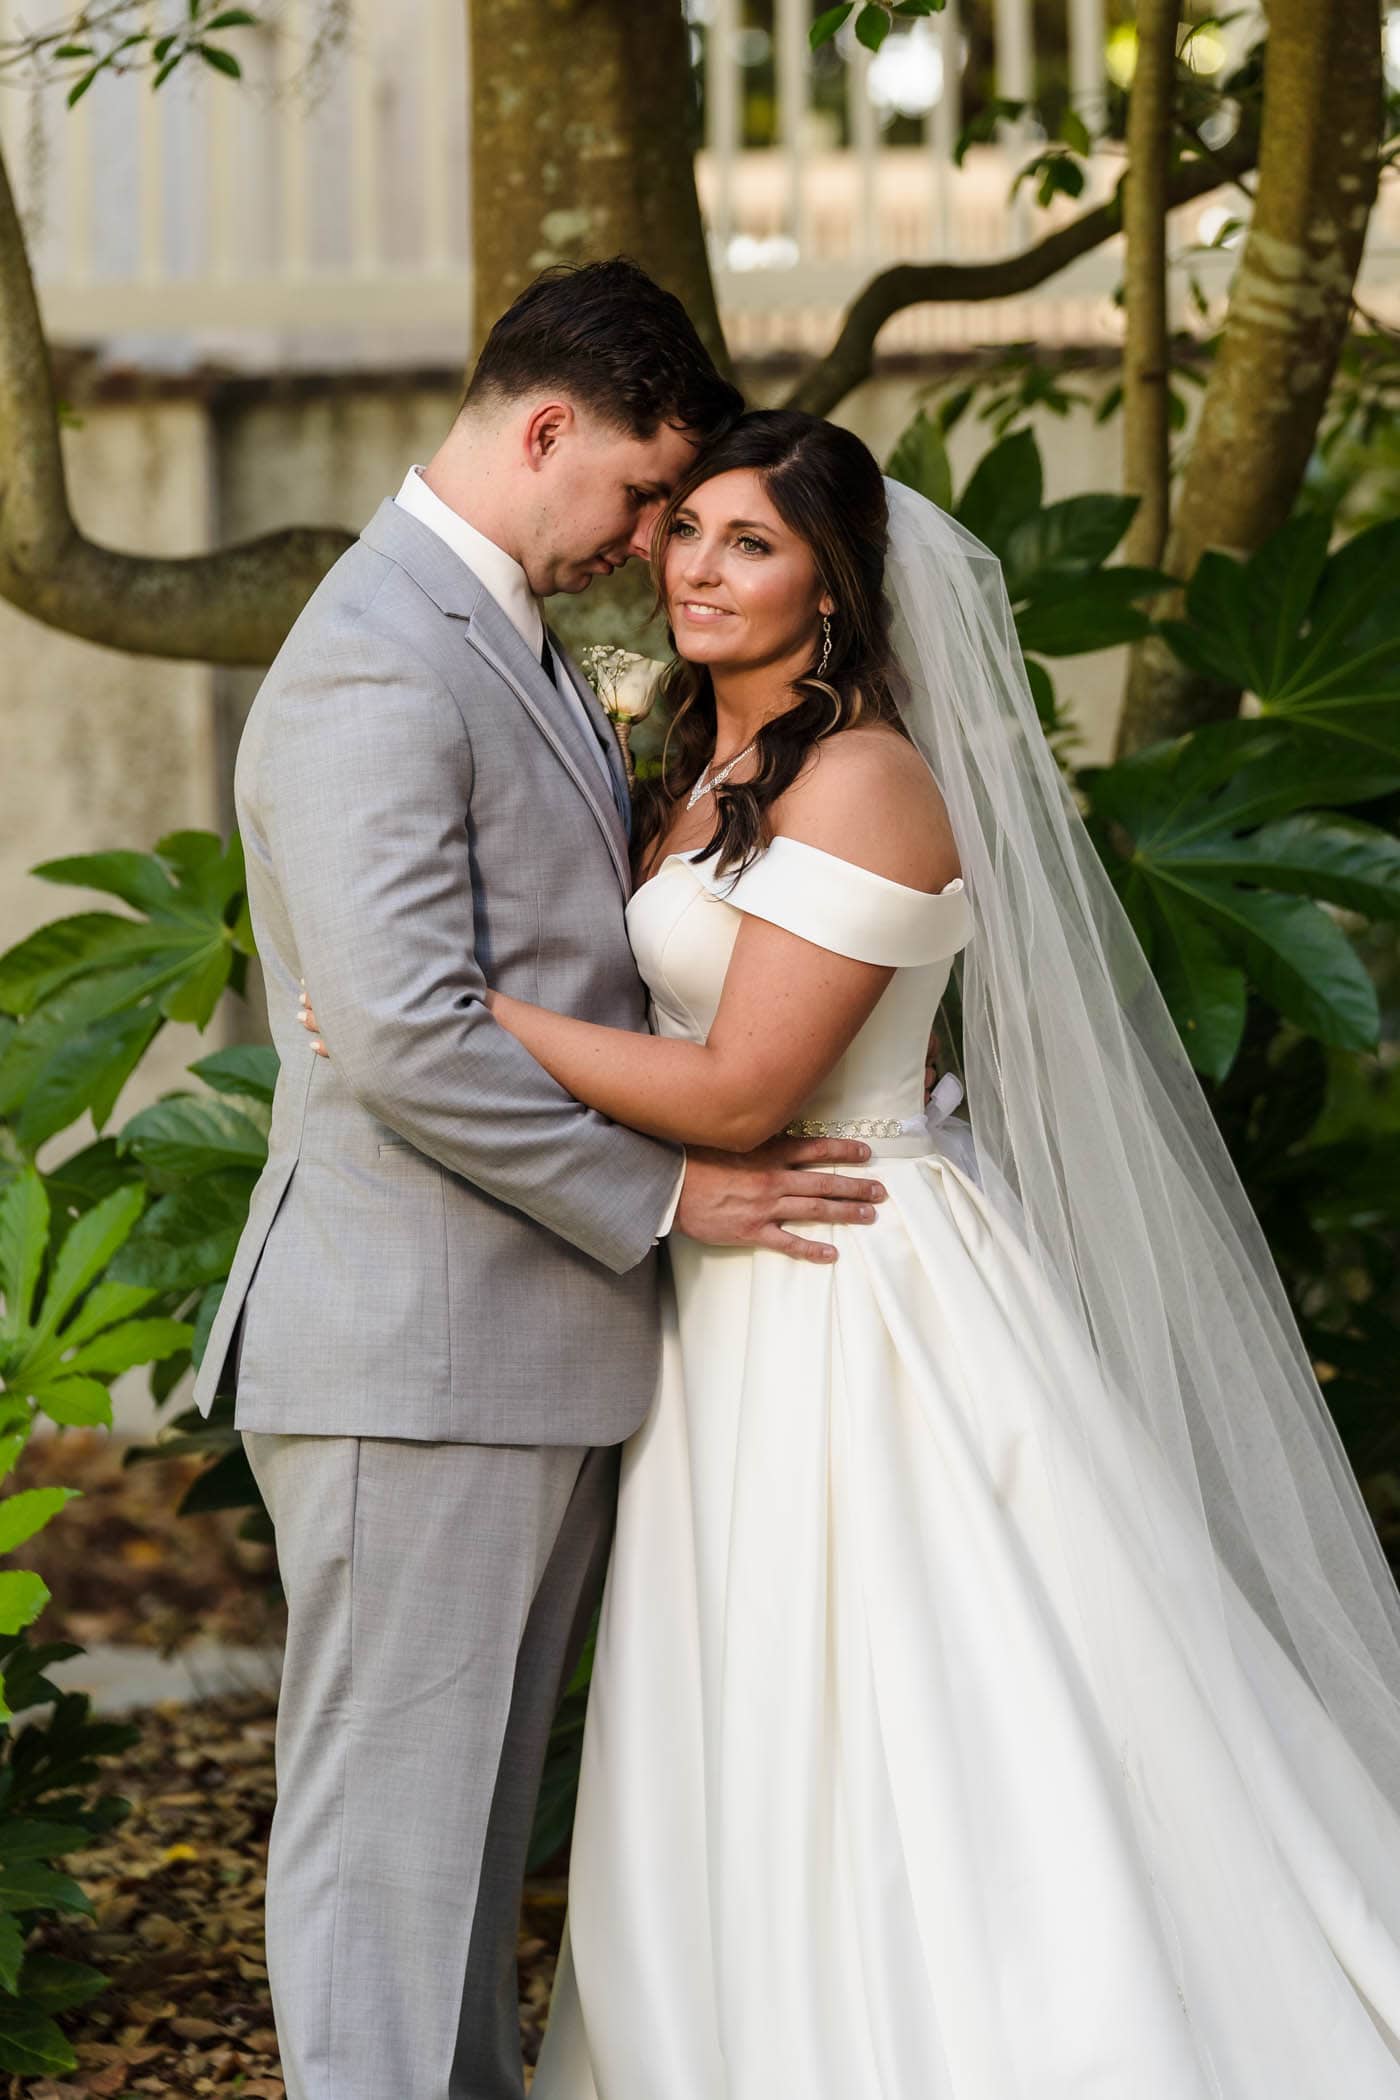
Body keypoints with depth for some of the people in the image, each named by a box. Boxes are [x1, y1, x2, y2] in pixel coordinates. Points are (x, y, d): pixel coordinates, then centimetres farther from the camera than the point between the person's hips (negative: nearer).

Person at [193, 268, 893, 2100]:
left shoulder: (517, 645, 17)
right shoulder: (377, 667, -16)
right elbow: (406, 1042, -23)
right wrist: (662, 1193, -15)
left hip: (543, 1346, 10)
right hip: (417, 1349, -10)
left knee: (476, 1816, 16)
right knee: (388, 1827, -3)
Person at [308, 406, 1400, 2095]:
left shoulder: (862, 781, -16)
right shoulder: (701, 784, 12)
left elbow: (737, 1093, -21)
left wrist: (448, 1013, -20)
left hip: (861, 1304, -9)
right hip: (743, 1313, 9)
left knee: (899, 1752, -4)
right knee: (749, 1760, 13)